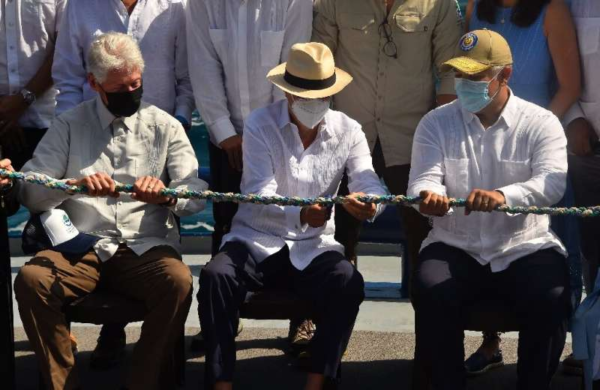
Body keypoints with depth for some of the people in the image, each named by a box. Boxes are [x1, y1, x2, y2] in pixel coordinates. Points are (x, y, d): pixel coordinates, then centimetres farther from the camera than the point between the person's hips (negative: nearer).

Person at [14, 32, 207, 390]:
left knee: (178, 280, -33)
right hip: (82, 247, 1)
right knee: (30, 278, -29)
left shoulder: (164, 127, 12)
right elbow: (29, 191, 3)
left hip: (146, 247, 0)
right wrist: (74, 184, -17)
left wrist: (167, 196, -20)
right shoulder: (69, 125, 12)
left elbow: (197, 195, 4)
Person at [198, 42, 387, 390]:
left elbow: (370, 183, -11)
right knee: (215, 276, -31)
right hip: (257, 240, -1)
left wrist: (368, 202, -38)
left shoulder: (348, 131, 2)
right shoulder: (260, 125, -5)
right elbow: (259, 198, -17)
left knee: (349, 282, -31)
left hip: (314, 247, 1)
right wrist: (300, 215, -38)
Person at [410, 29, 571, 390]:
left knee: (549, 300, -29)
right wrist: (428, 196, -34)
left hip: (525, 247, -1)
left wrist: (503, 195, -39)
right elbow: (424, 179, -6)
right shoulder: (436, 123, 5)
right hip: (456, 246, 1)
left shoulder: (541, 123, -1)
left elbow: (552, 183, -17)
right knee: (431, 294, -29)